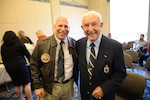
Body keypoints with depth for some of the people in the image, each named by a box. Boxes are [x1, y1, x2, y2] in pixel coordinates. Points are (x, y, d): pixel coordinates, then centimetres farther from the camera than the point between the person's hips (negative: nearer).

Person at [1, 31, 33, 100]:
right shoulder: (18, 42, 1)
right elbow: (27, 53, -1)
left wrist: (7, 67, 22)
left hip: (10, 67, 4)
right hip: (20, 65, -4)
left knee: (17, 84, 17)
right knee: (27, 83, 2)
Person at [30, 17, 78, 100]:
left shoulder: (73, 43, -5)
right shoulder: (42, 44, -11)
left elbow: (76, 63, 5)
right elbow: (34, 64, -6)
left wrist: (75, 80, 2)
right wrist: (37, 86, -7)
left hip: (69, 85, 2)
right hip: (49, 87, -2)